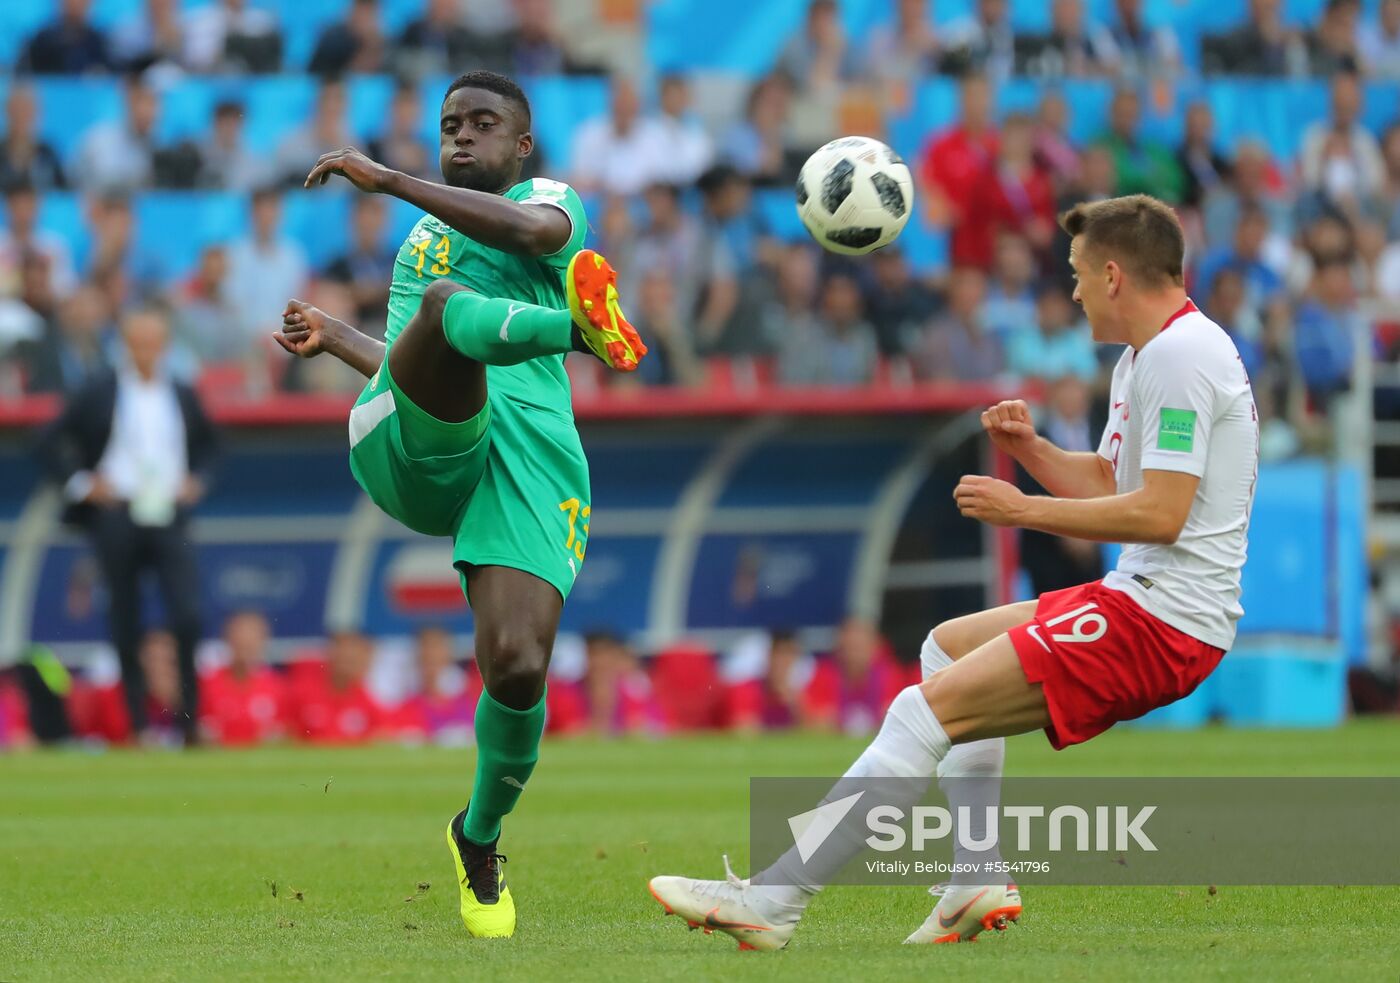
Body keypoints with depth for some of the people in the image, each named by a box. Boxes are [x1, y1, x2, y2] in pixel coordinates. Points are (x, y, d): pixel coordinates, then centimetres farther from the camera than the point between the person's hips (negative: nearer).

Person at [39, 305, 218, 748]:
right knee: (126, 627, 2)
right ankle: (137, 724, 9)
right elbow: (51, 443, 4)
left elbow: (208, 443, 25)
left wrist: (197, 479, 8)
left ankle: (190, 722, -3)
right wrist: (81, 483, -4)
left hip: (169, 520, 2)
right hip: (117, 520, -1)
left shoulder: (183, 396, 10)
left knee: (187, 618, -12)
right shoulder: (97, 394, 1)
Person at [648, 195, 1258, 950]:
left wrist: (1024, 510, -15)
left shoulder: (1180, 356, -15)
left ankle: (776, 900, -15)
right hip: (1142, 599, 11)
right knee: (947, 647, 25)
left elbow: (1159, 513, -23)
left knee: (928, 708, -15)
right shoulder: (1146, 357, 19)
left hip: (1162, 623, -11)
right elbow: (1107, 484, 25)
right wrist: (1030, 450, 7)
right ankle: (981, 881, 12)